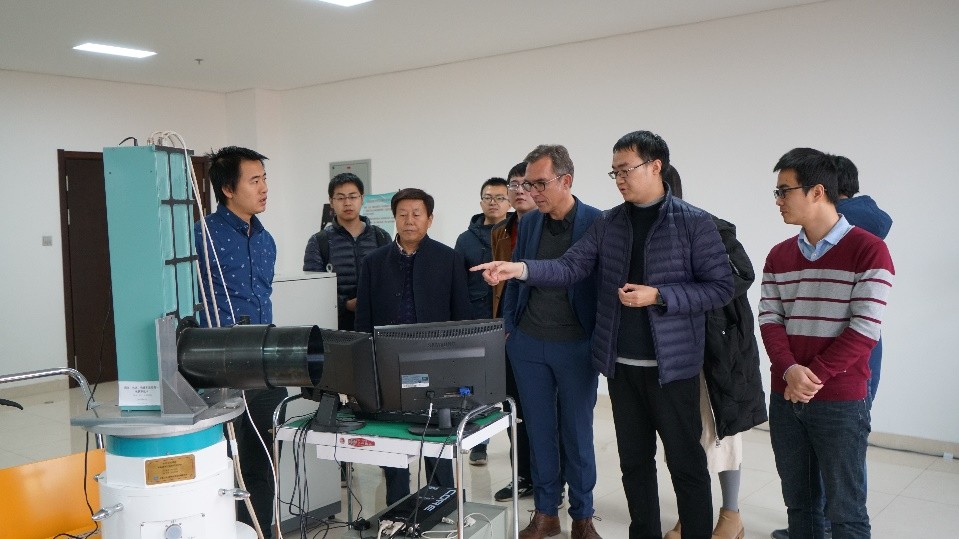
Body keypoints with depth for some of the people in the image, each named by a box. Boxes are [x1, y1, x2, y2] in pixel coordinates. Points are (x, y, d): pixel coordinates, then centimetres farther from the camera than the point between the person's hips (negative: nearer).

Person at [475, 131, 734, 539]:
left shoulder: (695, 223, -7)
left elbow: (720, 287, -9)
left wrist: (657, 296, -18)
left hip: (672, 364, -5)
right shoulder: (607, 223, 7)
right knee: (634, 459, 16)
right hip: (621, 364, 5)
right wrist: (520, 269, -18)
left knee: (686, 463, 6)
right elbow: (571, 267, -2)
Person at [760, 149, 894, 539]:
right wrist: (790, 370, -16)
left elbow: (863, 331, -13)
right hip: (784, 399, 5)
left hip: (840, 402, -5)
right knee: (799, 504, 14)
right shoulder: (778, 256, 9)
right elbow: (769, 320, 2)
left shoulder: (868, 251, -8)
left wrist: (812, 376, -15)